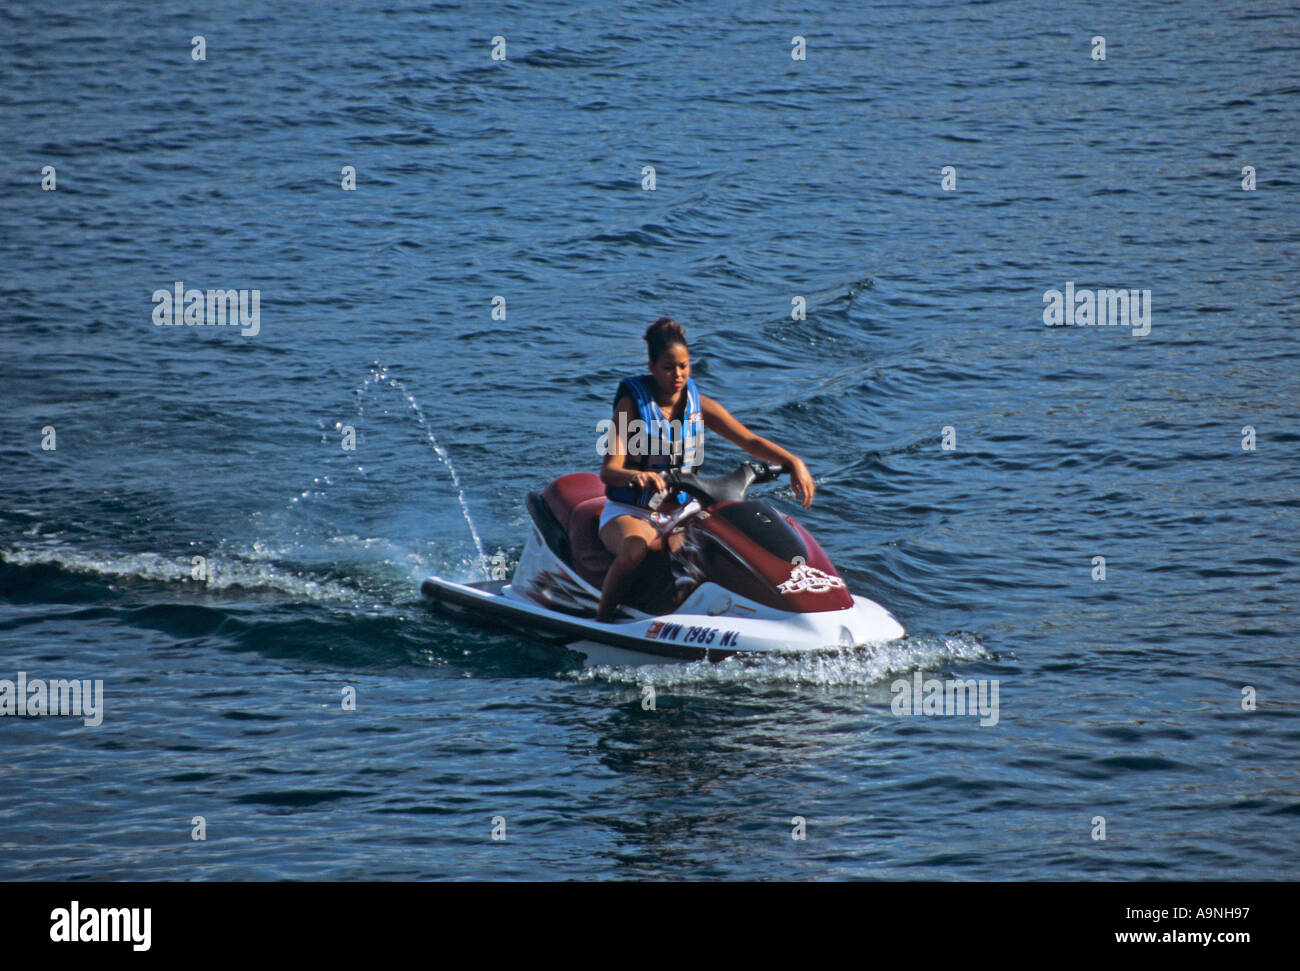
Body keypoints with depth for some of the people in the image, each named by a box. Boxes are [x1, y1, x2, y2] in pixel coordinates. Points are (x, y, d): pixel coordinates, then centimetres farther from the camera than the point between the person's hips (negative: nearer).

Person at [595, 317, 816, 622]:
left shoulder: (698, 404, 3)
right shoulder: (632, 403, -8)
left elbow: (750, 441, -1)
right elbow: (609, 470, -19)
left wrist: (793, 463, -19)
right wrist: (638, 475, -43)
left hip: (678, 516, 4)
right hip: (628, 514, -3)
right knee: (635, 548, -37)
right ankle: (601, 621, -22)